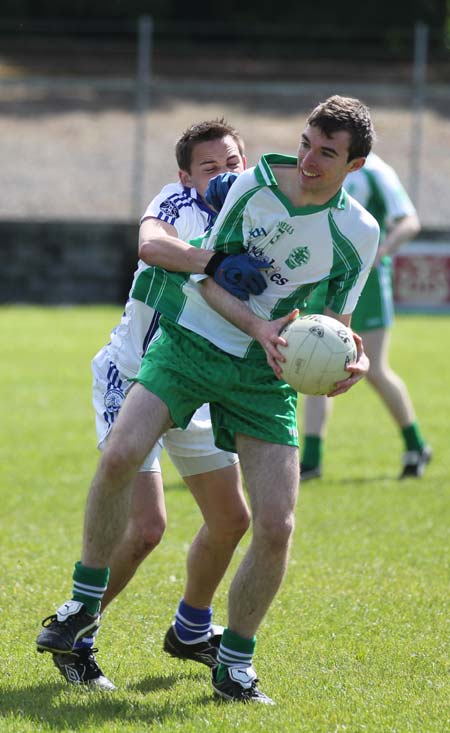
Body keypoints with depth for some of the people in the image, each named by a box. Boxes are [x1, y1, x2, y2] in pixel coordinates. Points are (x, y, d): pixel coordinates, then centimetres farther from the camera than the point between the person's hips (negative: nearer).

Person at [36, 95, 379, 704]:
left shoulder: (358, 233, -5)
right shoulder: (256, 182, -6)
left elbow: (336, 323, 7)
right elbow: (203, 273, -2)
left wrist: (356, 360, -15)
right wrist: (257, 326, -17)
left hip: (263, 377, 1)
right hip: (190, 341, -1)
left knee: (276, 527, -10)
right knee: (120, 454, -25)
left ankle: (235, 663, 10)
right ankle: (86, 604, -7)